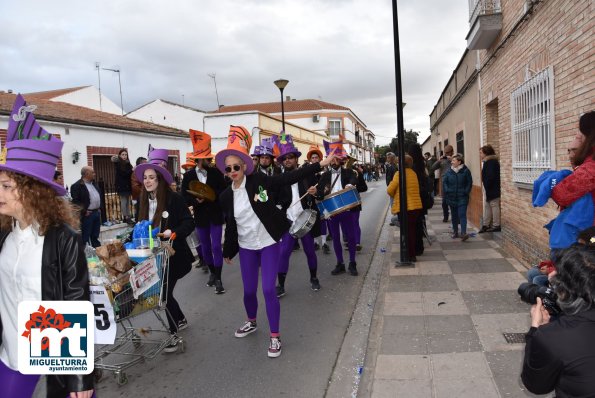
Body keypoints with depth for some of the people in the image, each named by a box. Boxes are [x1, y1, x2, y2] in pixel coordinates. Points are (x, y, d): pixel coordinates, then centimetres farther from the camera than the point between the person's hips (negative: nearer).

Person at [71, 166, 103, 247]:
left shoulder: (94, 183, 14)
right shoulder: (77, 186, -12)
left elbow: (100, 196, 22)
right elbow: (75, 201, -18)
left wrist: (100, 208, 12)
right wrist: (84, 211, -18)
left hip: (97, 212, 8)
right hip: (87, 214, -8)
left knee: (95, 236, 16)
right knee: (85, 236, 1)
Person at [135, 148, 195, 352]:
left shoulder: (174, 198, -13)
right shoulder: (142, 200, 4)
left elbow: (189, 223, -15)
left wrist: (173, 232, -30)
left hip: (173, 255, -6)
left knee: (165, 293, -6)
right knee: (162, 293, 15)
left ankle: (174, 333, 12)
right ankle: (181, 320, 40)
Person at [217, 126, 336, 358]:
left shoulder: (258, 181, -11)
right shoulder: (226, 196, -1)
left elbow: (290, 178, -14)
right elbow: (229, 225, 9)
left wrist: (320, 164, -19)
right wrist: (227, 251, 16)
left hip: (268, 243, -3)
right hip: (246, 247, 3)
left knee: (268, 289, -7)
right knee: (249, 290, 10)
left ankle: (275, 337, 9)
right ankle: (252, 323, 41)